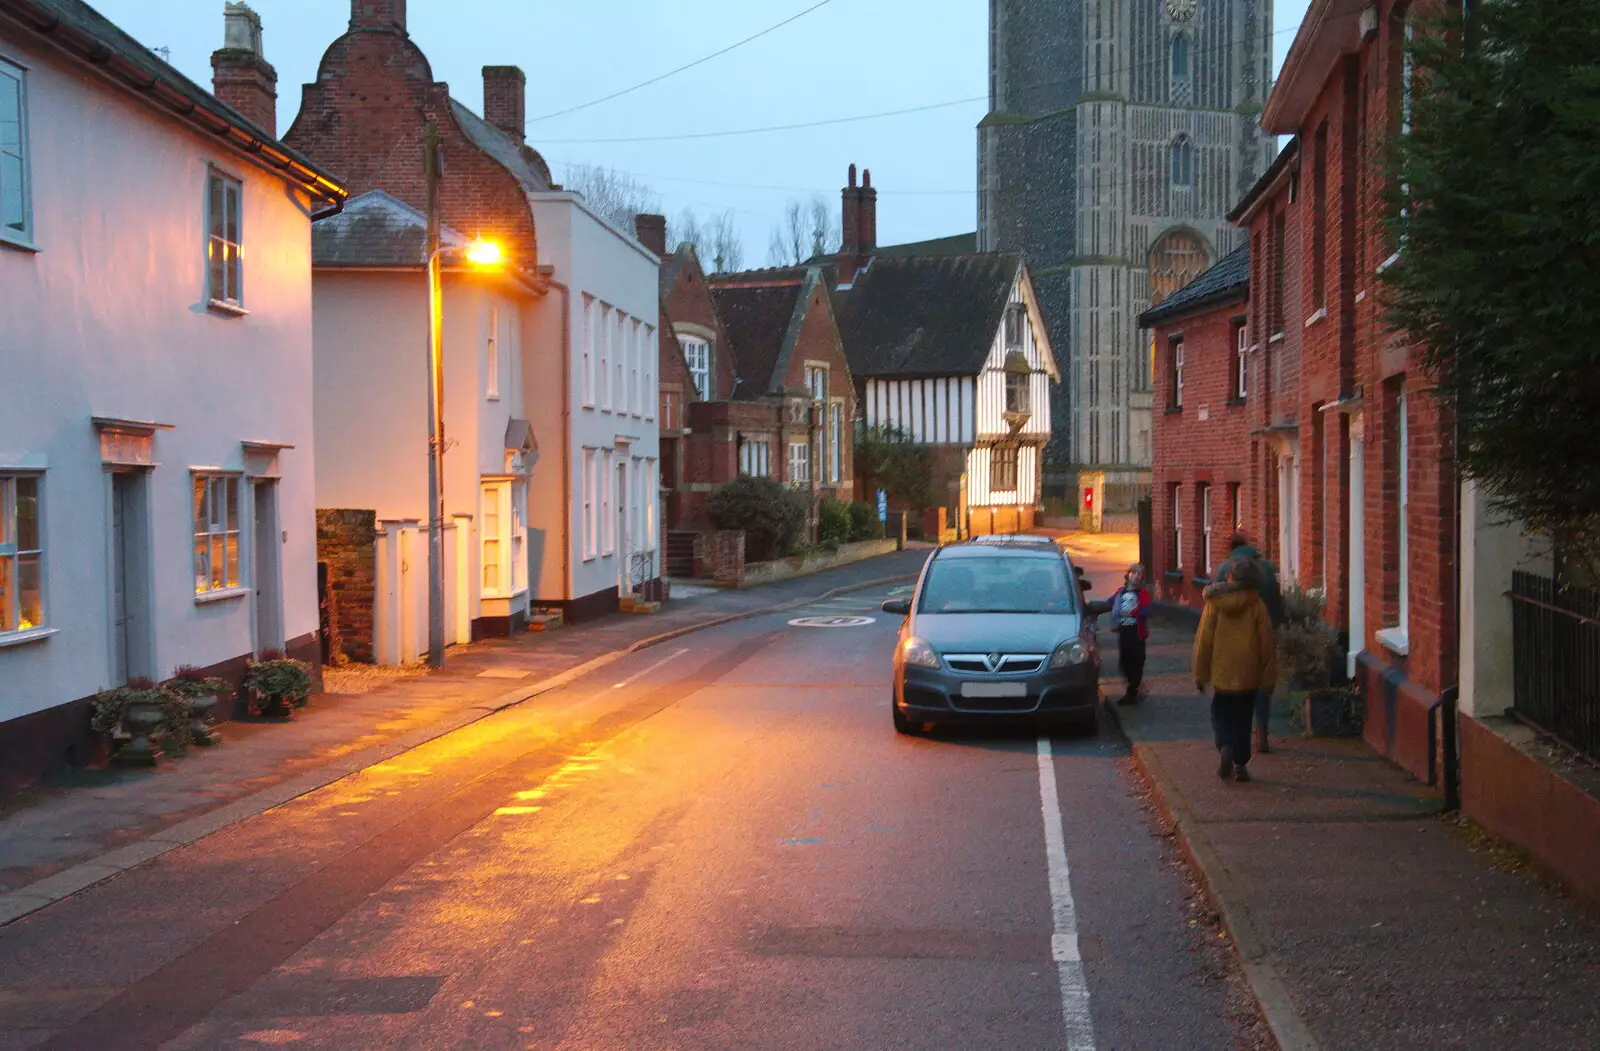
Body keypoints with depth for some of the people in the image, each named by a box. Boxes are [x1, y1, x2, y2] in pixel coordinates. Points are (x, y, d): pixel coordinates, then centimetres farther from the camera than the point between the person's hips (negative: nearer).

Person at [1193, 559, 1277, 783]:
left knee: (1220, 714, 16)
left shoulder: (1214, 603, -6)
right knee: (1242, 718, 11)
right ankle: (1240, 765, 10)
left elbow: (1204, 640, -3)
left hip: (1221, 672, 0)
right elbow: (1267, 643, -3)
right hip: (1248, 674, 0)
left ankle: (1225, 748, -9)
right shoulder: (1257, 605, -6)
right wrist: (1269, 676, 6)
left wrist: (1200, 673, 5)